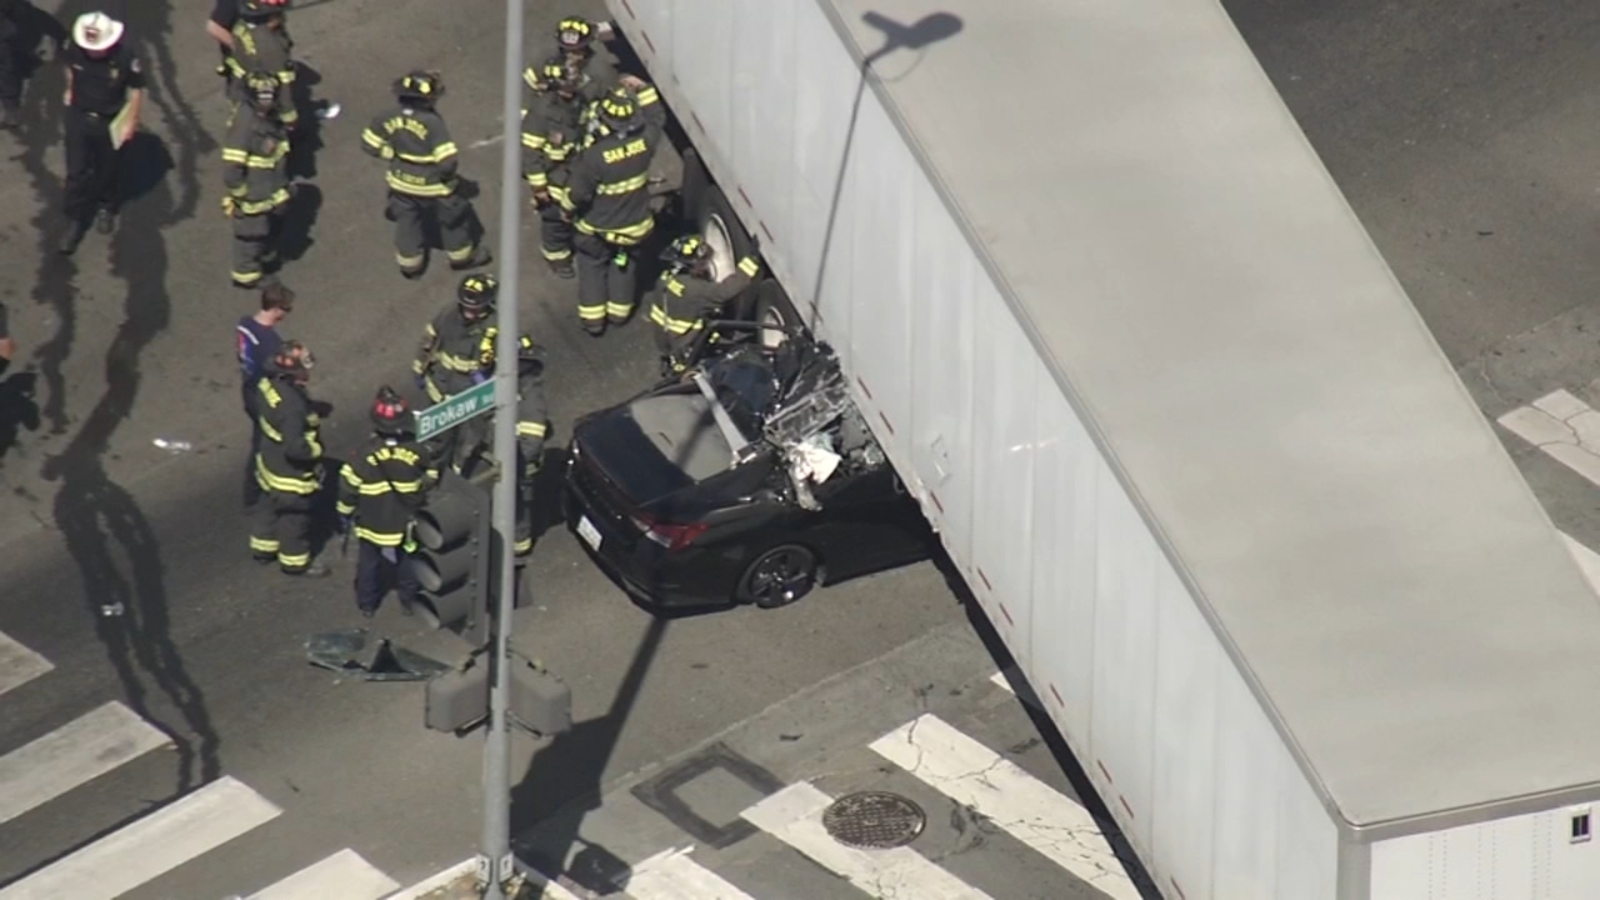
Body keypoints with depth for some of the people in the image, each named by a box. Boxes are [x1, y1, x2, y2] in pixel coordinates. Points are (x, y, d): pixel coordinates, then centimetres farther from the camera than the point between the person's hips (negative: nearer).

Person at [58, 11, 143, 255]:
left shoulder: (125, 59, -29)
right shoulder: (75, 51, -21)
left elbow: (136, 91, -14)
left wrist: (130, 123, -9)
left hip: (109, 123, -1)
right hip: (78, 118, 1)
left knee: (106, 170, 19)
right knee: (76, 172, 4)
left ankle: (106, 209, 46)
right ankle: (75, 221, 17)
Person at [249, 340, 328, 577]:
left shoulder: (268, 384, -12)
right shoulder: (292, 405, -39)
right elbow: (294, 448, -39)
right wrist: (316, 449, -19)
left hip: (270, 461, 8)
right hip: (291, 473, -8)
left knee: (270, 506, 29)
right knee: (295, 517, 15)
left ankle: (263, 547, 49)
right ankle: (295, 562, 35)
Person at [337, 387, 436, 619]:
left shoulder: (364, 459, -26)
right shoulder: (418, 454, -22)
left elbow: (348, 491, -15)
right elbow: (430, 478, -5)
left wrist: (345, 515, 3)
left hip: (372, 526, -1)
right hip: (406, 526, 1)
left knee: (369, 563, 22)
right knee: (407, 561, 24)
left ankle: (367, 604, 38)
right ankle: (409, 600, 41)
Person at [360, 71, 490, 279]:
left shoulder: (390, 119, -16)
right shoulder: (433, 123, -32)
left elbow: (369, 142, -2)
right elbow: (448, 159, -33)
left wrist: (393, 155, 8)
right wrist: (446, 174, -11)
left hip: (401, 183, 4)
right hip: (433, 186, -4)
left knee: (407, 222, 25)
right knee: (454, 218, 22)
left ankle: (409, 263, 39)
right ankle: (462, 256, 40)